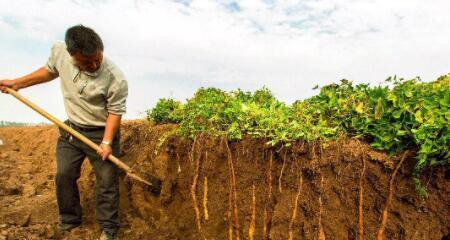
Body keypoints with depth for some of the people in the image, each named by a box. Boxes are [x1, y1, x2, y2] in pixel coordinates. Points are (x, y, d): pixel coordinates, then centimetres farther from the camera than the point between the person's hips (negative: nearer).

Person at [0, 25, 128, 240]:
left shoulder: (116, 80, -29)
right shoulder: (59, 51, -14)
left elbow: (115, 113, -17)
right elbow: (50, 71, 9)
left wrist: (107, 142, -22)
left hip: (102, 132, -4)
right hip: (71, 128, 5)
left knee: (107, 181, 1)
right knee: (64, 175, 12)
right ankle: (69, 220, 32)